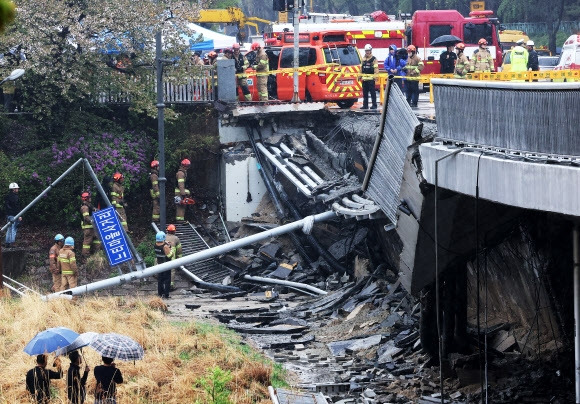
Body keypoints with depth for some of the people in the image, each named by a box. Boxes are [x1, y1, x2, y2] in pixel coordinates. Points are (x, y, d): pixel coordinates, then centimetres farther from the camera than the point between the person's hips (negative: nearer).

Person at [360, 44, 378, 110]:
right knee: (365, 92, 8)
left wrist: (375, 76, -17)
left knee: (372, 92, -5)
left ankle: (374, 105, -2)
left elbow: (376, 69, -8)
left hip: (371, 78, -6)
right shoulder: (363, 59, 16)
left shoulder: (374, 59, -2)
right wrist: (360, 75, 16)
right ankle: (365, 105, 13)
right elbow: (361, 68, 22)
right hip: (364, 78, 6)